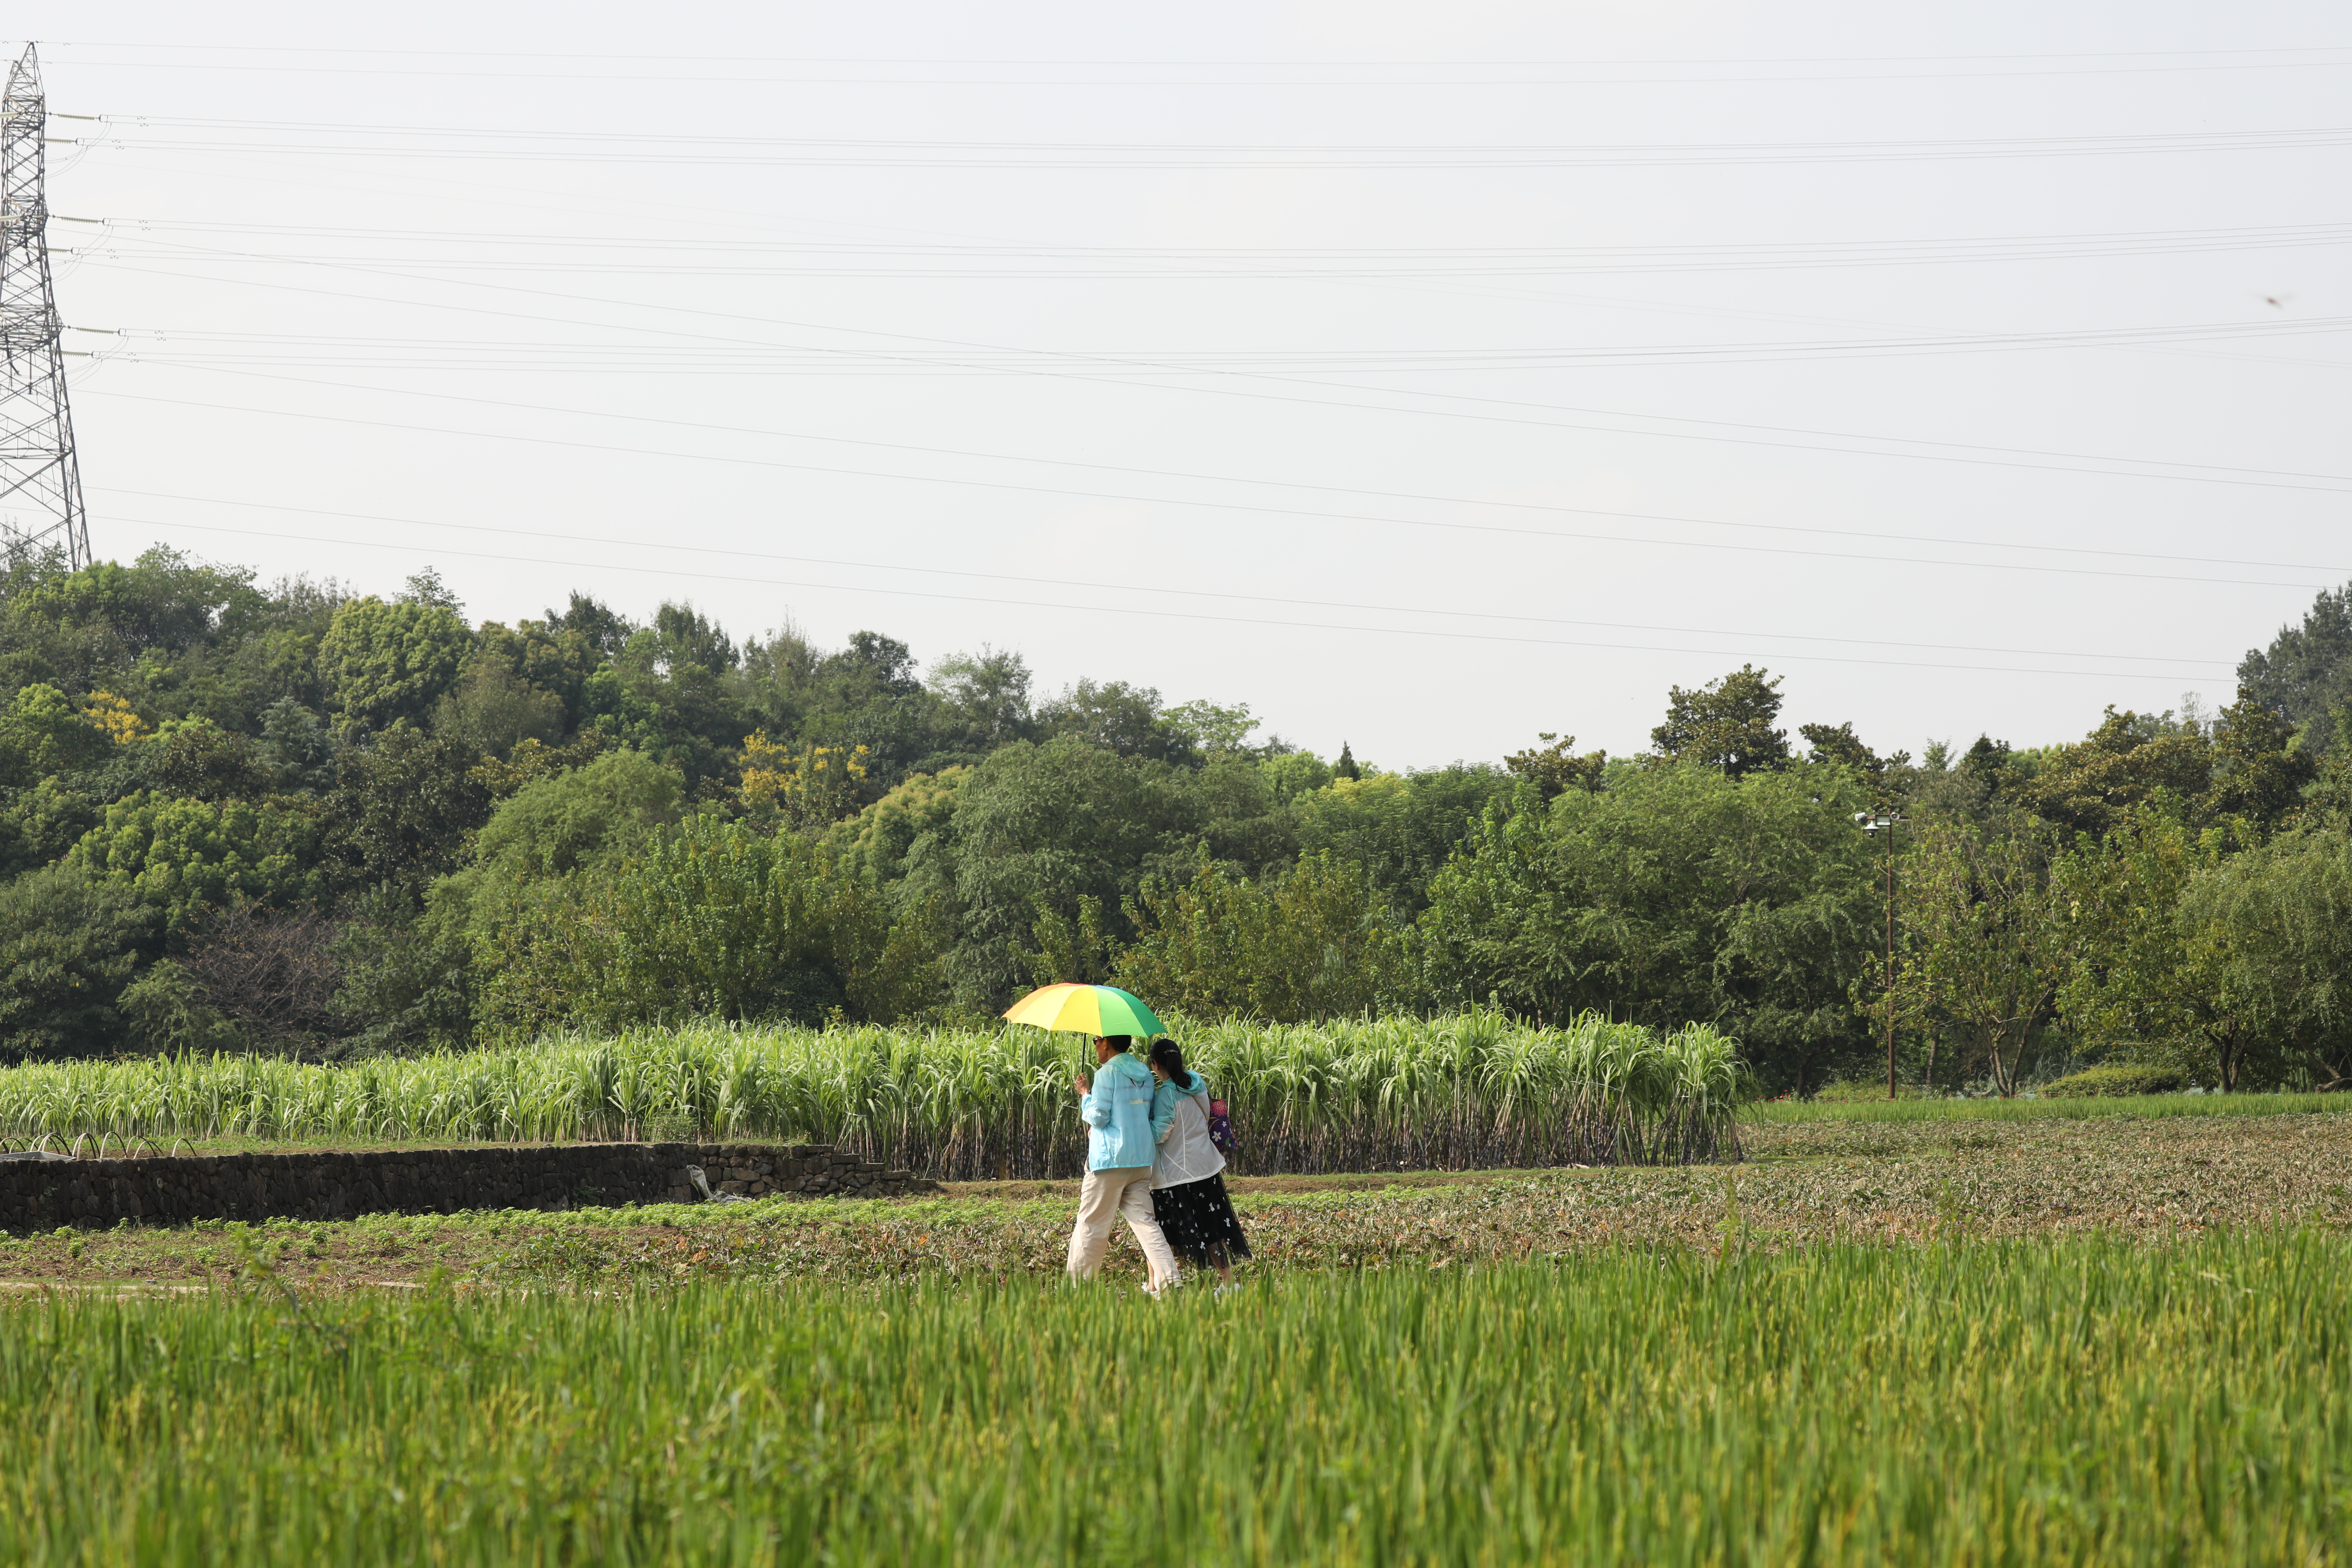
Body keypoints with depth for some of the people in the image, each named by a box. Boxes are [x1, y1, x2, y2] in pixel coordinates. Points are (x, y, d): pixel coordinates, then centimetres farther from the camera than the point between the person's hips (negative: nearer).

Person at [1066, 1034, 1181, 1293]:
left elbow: (1098, 1117, -13)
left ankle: (1077, 1283, 9)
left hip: (1111, 1160, -7)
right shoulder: (1144, 1075, 13)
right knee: (1143, 1220, 3)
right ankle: (1168, 1279, -11)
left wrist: (1085, 1094, 3)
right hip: (1142, 1159, 7)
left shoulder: (1107, 1074, -10)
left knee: (1092, 1223, 2)